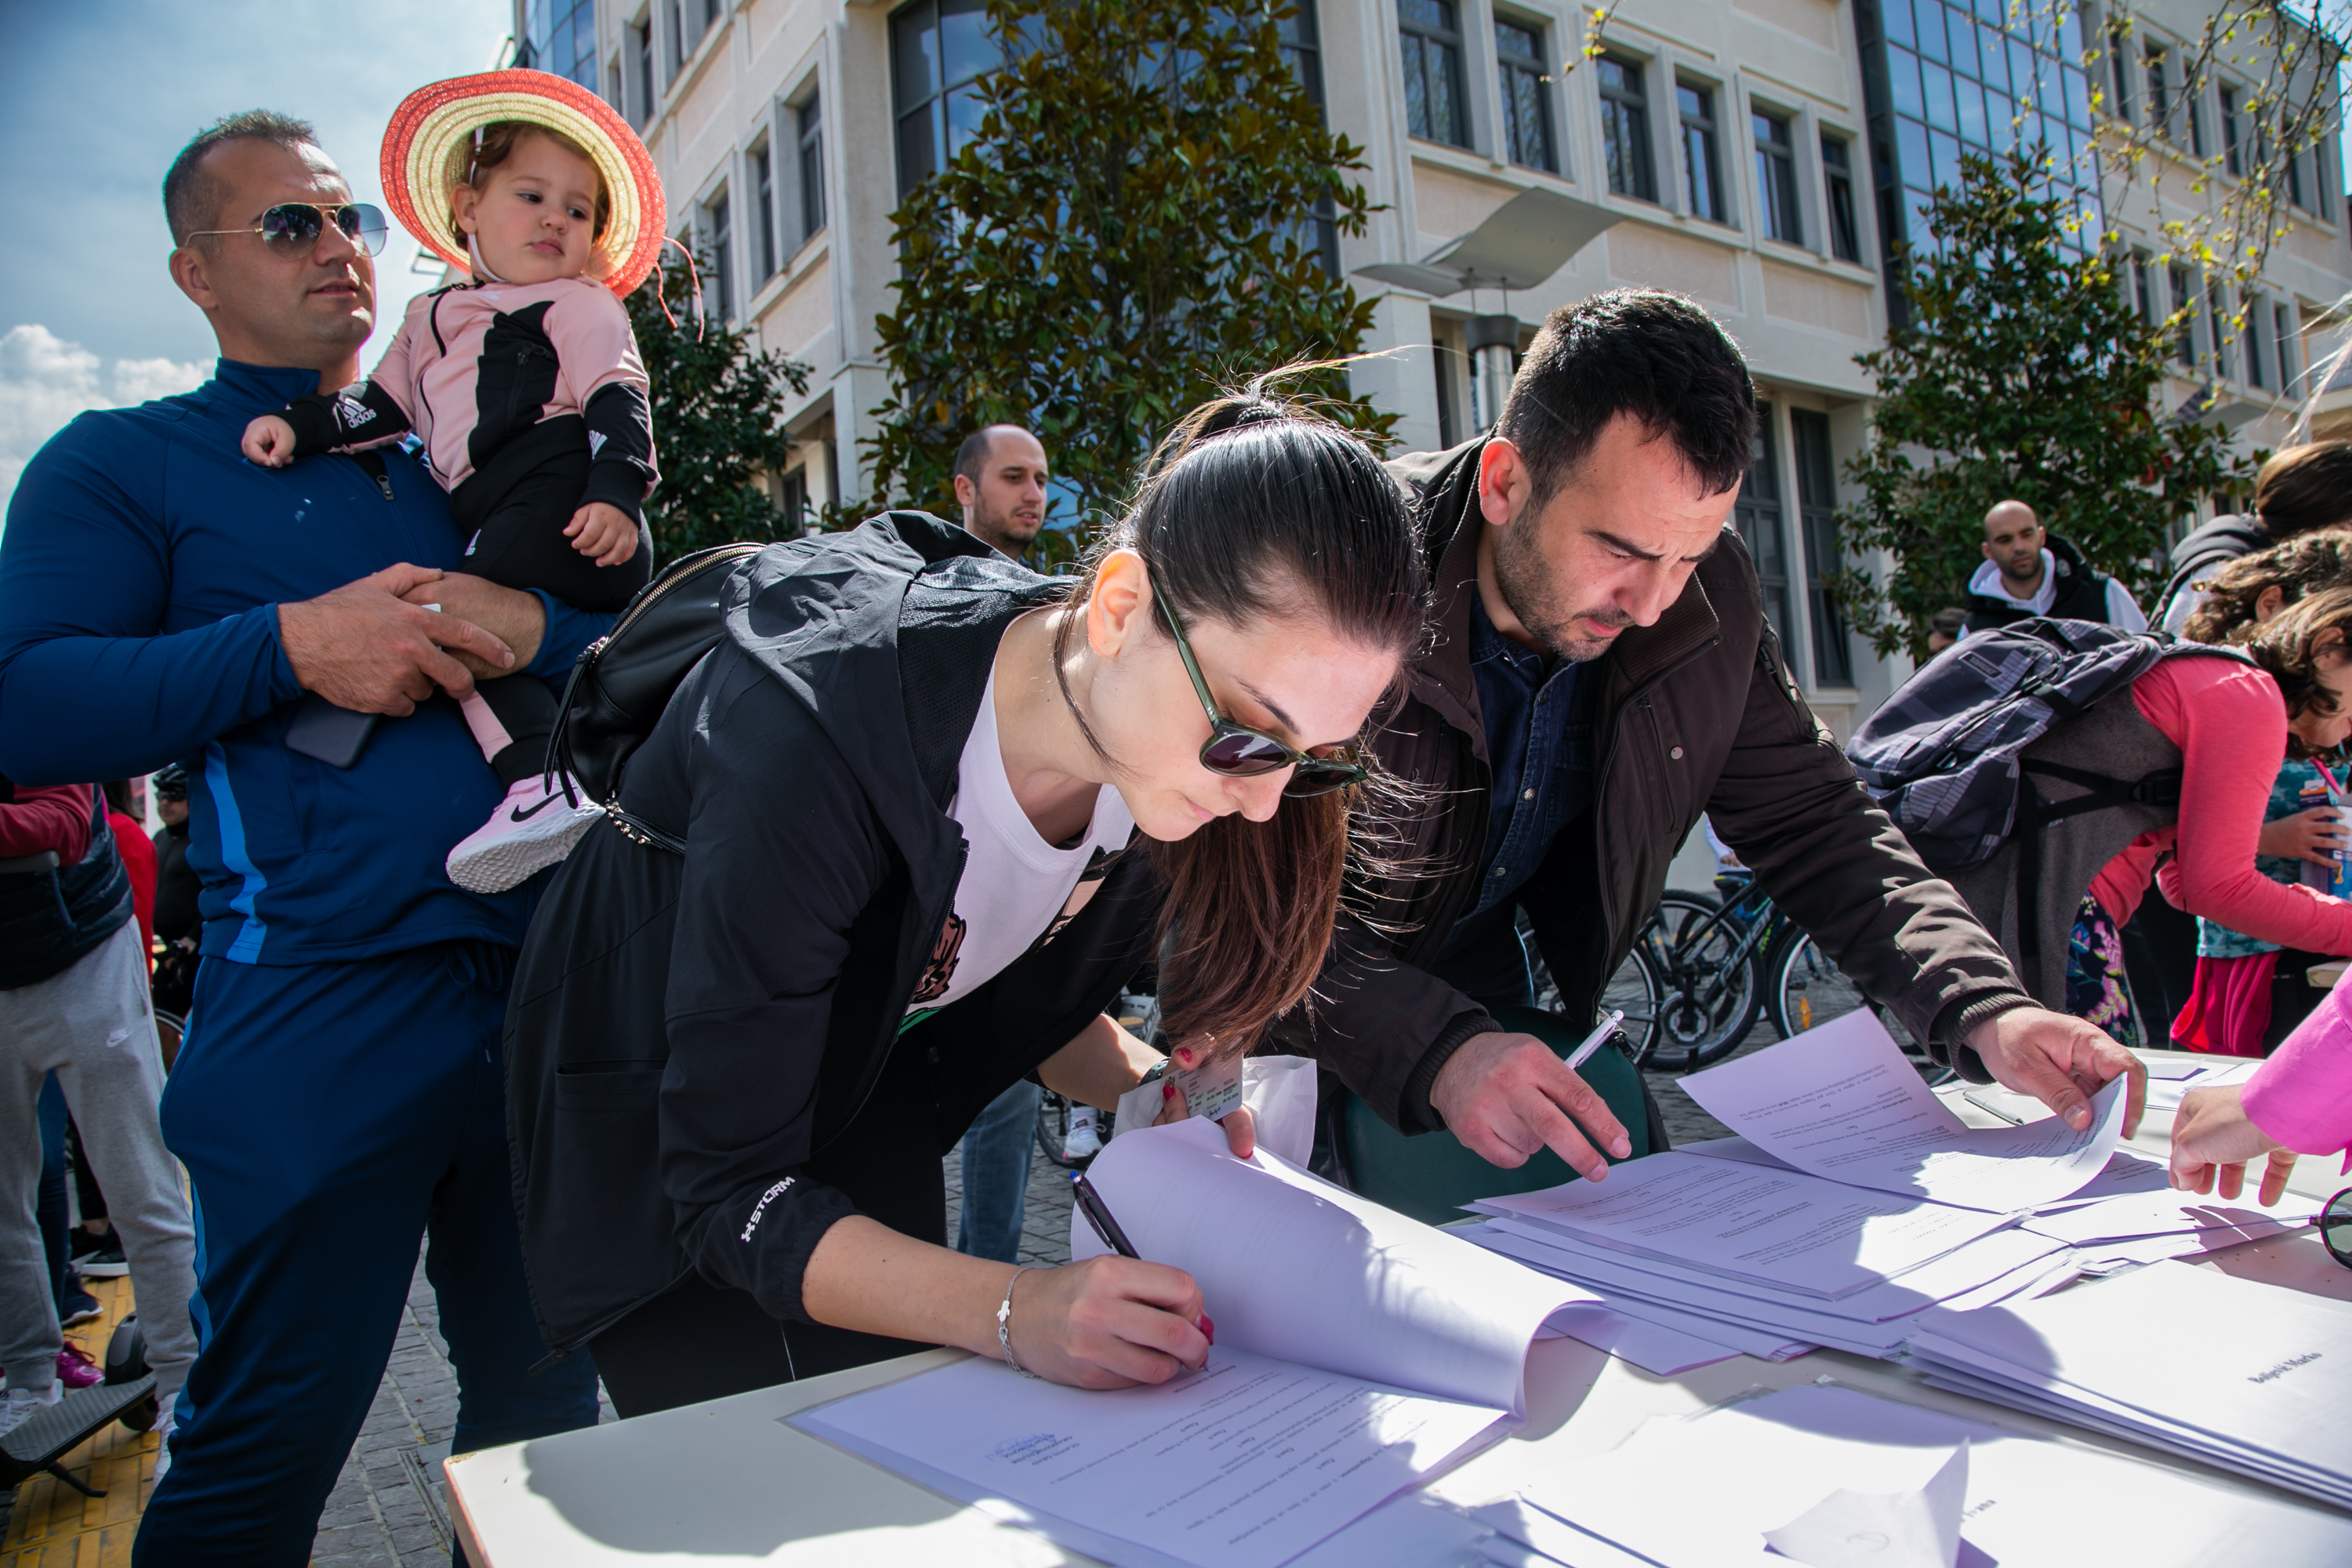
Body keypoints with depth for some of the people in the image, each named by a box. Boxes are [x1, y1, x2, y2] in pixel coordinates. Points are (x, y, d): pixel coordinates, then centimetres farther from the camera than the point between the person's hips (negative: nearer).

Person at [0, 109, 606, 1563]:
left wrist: (528, 624, -10)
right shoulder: (122, 463, 6)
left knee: (545, 1403, 17)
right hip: (317, 1016, -4)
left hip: (534, 990, 5)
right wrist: (292, 643, -17)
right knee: (267, 1450, 4)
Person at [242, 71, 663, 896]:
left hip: (565, 502, -7)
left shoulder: (580, 305, 11)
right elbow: (385, 404, 30)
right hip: (493, 516, 7)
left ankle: (546, 782, -30)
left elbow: (617, 399, -4)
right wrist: (301, 423, 13)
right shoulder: (433, 317, 30)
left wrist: (617, 492, -20)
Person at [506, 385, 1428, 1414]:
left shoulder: (1154, 763, -19)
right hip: (654, 1126, -4)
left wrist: (1152, 1089, -20)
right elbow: (731, 1190, -32)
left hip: (865, 1118, 5)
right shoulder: (814, 731, -38)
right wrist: (1015, 1312, -44)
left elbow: (1029, 999, -1)